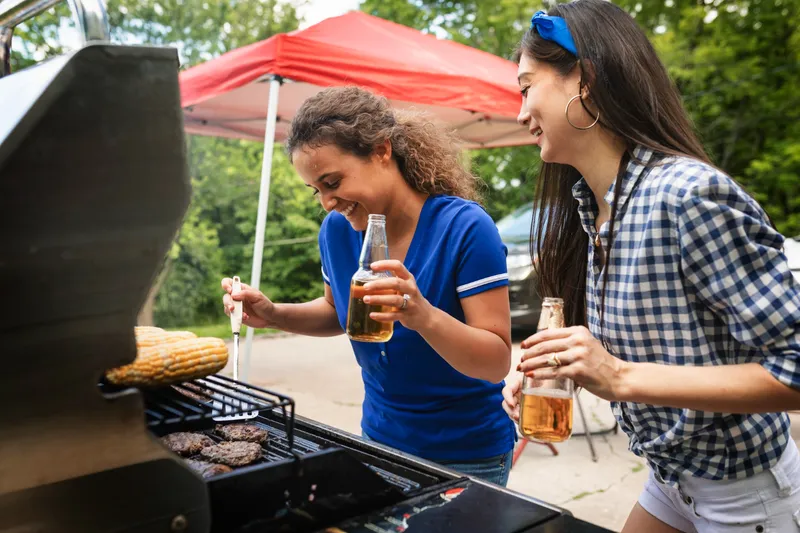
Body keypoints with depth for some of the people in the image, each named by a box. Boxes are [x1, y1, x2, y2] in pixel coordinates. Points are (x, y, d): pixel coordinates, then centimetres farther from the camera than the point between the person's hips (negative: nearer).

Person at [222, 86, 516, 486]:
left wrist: (425, 317, -41)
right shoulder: (337, 229, -7)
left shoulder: (465, 227, -23)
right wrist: (274, 315, -6)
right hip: (380, 439, 5)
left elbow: (498, 363, -23)